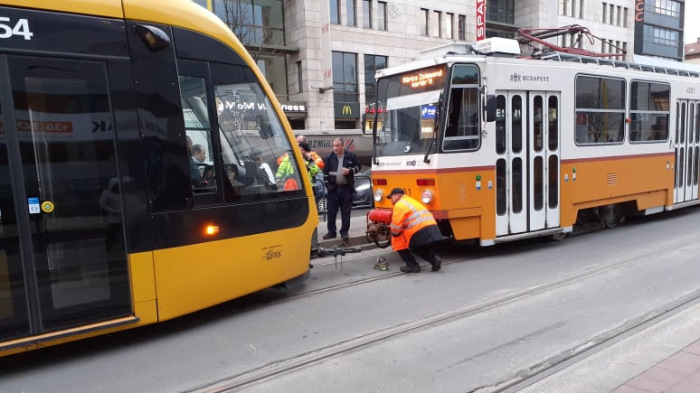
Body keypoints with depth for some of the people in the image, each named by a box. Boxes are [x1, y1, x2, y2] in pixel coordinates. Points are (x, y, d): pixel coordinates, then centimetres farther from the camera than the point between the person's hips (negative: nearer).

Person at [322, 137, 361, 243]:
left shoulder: (351, 156, 0)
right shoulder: (330, 157, 3)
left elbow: (358, 166, 8)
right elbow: (325, 171, 7)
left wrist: (350, 171, -10)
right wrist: (327, 184, 1)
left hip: (346, 188, -1)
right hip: (333, 188, 1)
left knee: (346, 212, 4)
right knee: (331, 211, 4)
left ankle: (344, 232, 12)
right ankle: (331, 232, 14)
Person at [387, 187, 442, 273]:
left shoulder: (399, 205, -3)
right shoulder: (411, 201, 29)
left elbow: (396, 226, -8)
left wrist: (393, 235, 12)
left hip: (421, 233, -10)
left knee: (399, 242, 9)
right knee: (420, 248, 34)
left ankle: (412, 265, 8)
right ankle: (434, 258, 10)